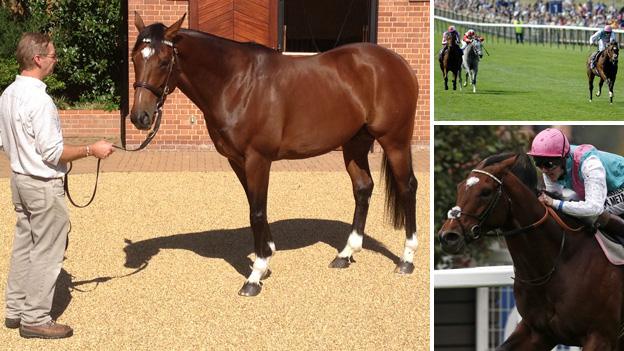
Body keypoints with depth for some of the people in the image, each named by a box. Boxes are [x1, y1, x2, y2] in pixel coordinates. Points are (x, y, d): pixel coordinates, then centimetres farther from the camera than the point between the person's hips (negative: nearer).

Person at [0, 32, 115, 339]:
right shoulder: (39, 100, -24)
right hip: (44, 184, -9)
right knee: (46, 252, 2)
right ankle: (35, 319, 8)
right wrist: (91, 150, -13)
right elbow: (53, 152, -23)